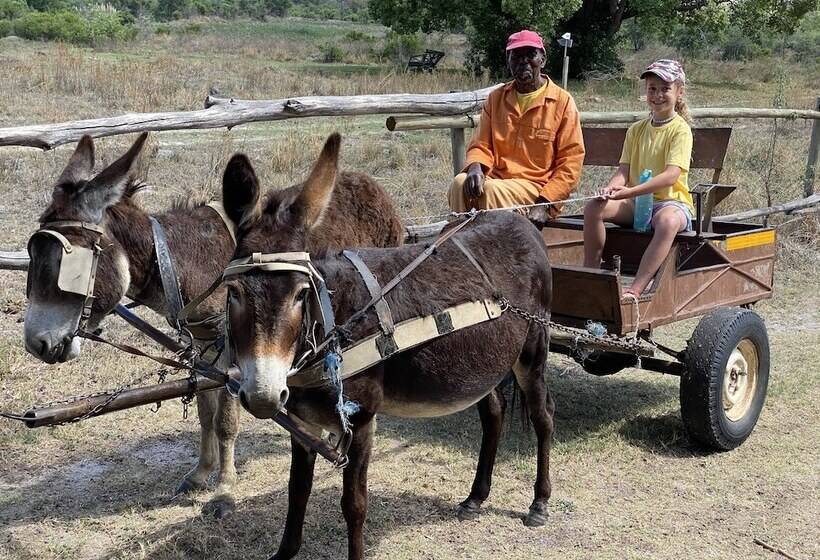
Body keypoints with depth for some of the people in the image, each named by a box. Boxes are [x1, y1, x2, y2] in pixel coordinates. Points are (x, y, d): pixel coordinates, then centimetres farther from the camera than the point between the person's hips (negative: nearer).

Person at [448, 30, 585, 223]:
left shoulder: (562, 101, 0)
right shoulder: (496, 98, 13)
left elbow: (570, 163, -3)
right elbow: (481, 145, 12)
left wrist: (544, 204, -15)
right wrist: (476, 166, -14)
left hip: (537, 187, -4)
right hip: (498, 179, 4)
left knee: (491, 190, -33)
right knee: (460, 183, -27)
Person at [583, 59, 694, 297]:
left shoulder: (681, 129, -5)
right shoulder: (636, 130, 13)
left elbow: (671, 176, -18)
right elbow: (623, 170, 4)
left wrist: (629, 192, -29)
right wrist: (611, 189, -20)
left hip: (671, 201, -5)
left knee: (668, 220, -41)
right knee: (593, 208, -21)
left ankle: (635, 290, -44)